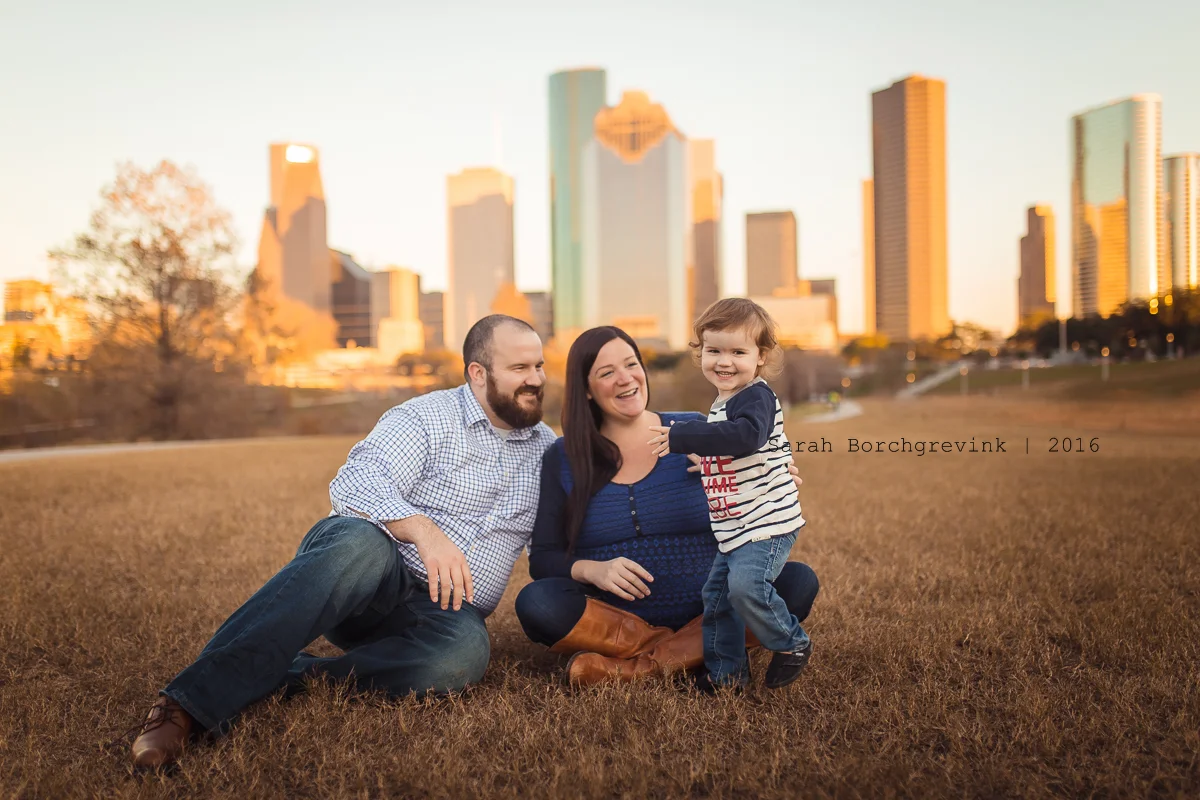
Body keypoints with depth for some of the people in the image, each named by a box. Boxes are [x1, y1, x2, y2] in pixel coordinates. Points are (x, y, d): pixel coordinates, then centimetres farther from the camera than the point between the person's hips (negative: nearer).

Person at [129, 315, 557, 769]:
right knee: (361, 542, -41)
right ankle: (190, 704, -42)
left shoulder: (546, 447, 16)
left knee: (465, 650, -35)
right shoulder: (427, 419, -2)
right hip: (371, 573, -3)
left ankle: (293, 678, -27)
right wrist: (424, 530, -32)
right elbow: (354, 486, -17)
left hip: (439, 607, 4)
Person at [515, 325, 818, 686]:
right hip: (614, 622, 0)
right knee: (535, 602, -28)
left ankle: (632, 668, -24)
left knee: (798, 581, -23)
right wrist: (592, 570, -17)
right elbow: (543, 559, 2)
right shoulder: (562, 459, 4)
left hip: (707, 613, 1)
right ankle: (698, 653, -16)